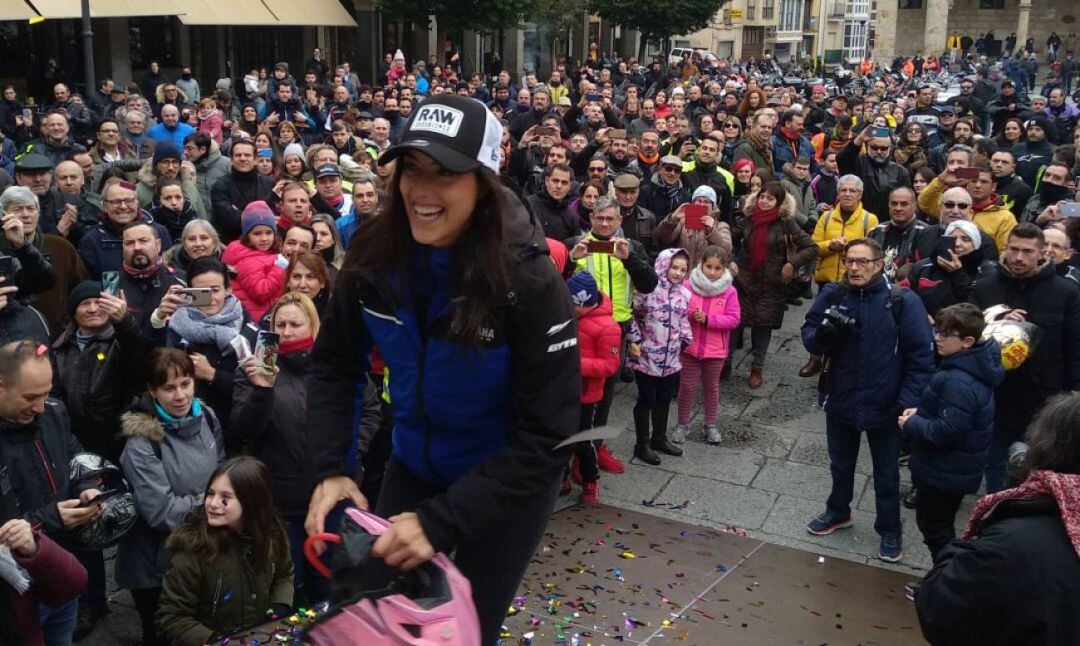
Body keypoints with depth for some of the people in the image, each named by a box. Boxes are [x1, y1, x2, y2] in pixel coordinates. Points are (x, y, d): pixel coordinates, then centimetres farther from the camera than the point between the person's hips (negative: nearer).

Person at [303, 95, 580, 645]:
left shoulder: (529, 284, -28)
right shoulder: (374, 258, -16)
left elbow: (544, 437, -26)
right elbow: (334, 364, -3)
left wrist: (440, 521, -30)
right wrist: (329, 469, -16)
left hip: (511, 482, -4)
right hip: (414, 465, 4)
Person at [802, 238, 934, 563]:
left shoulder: (903, 301, -17)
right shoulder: (832, 295, -8)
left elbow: (921, 355, -13)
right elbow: (809, 336, -2)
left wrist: (908, 401, -18)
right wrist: (823, 334, -26)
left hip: (884, 406, -3)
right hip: (840, 400, 3)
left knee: (886, 473, 15)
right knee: (840, 464, 24)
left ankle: (890, 531, 34)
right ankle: (838, 512, 48)